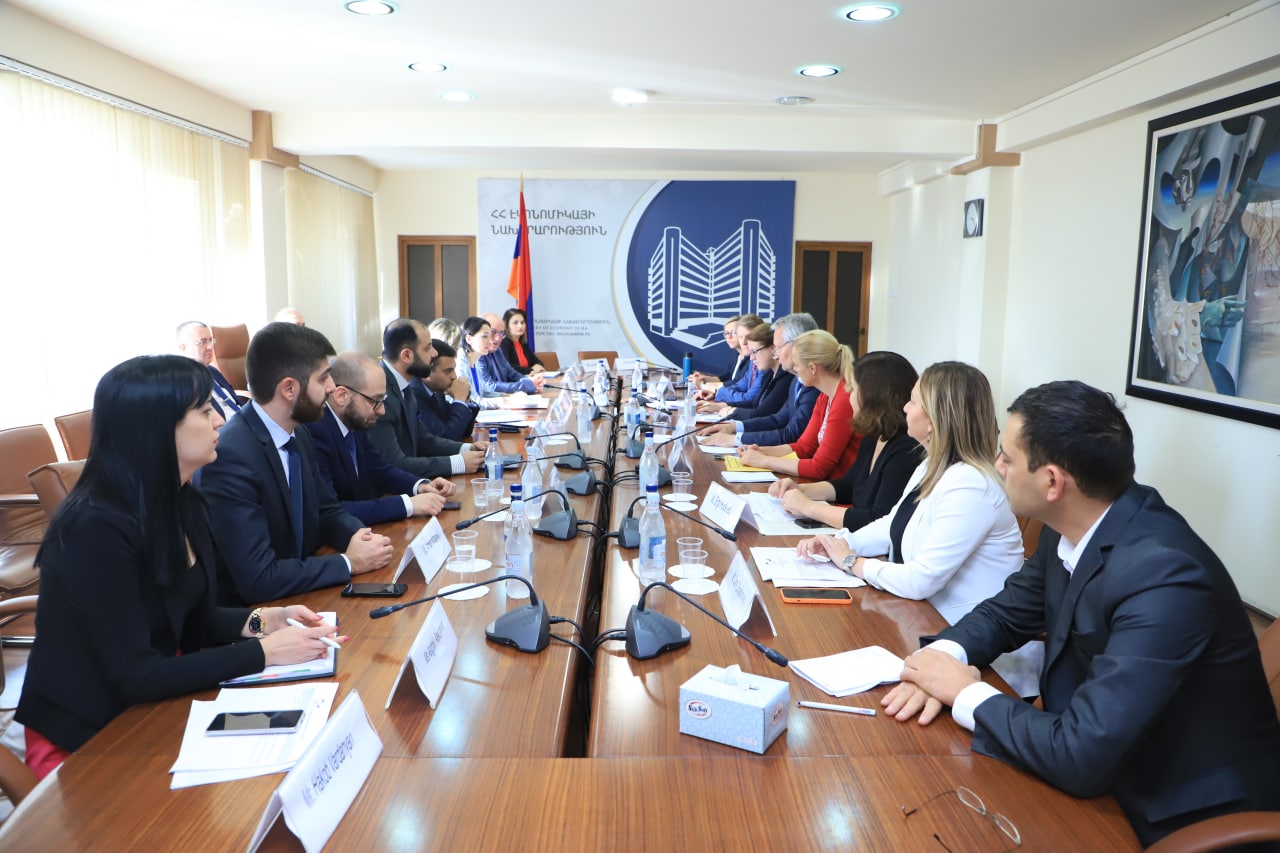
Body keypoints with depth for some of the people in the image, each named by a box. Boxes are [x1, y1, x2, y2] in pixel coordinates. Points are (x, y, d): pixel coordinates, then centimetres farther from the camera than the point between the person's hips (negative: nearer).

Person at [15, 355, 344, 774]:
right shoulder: (97, 528, -26)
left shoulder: (182, 502, -1)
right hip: (83, 739, -7)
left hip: (155, 706, 7)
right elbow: (135, 676, -25)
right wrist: (263, 652, -24)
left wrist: (261, 620, -9)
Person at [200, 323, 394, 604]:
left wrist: (360, 536, -9)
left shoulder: (298, 435, 1)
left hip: (301, 598, 7)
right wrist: (349, 563, -17)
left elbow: (327, 510, 12)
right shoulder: (231, 457, -25)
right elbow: (257, 580, -27)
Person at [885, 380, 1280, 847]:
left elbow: (1081, 757, -33)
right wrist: (946, 655, -11)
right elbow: (1008, 611, 9)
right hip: (1108, 774, 6)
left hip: (1185, 817, -6)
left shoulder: (1161, 575, -31)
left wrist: (965, 693, -18)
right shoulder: (1071, 528, -7)